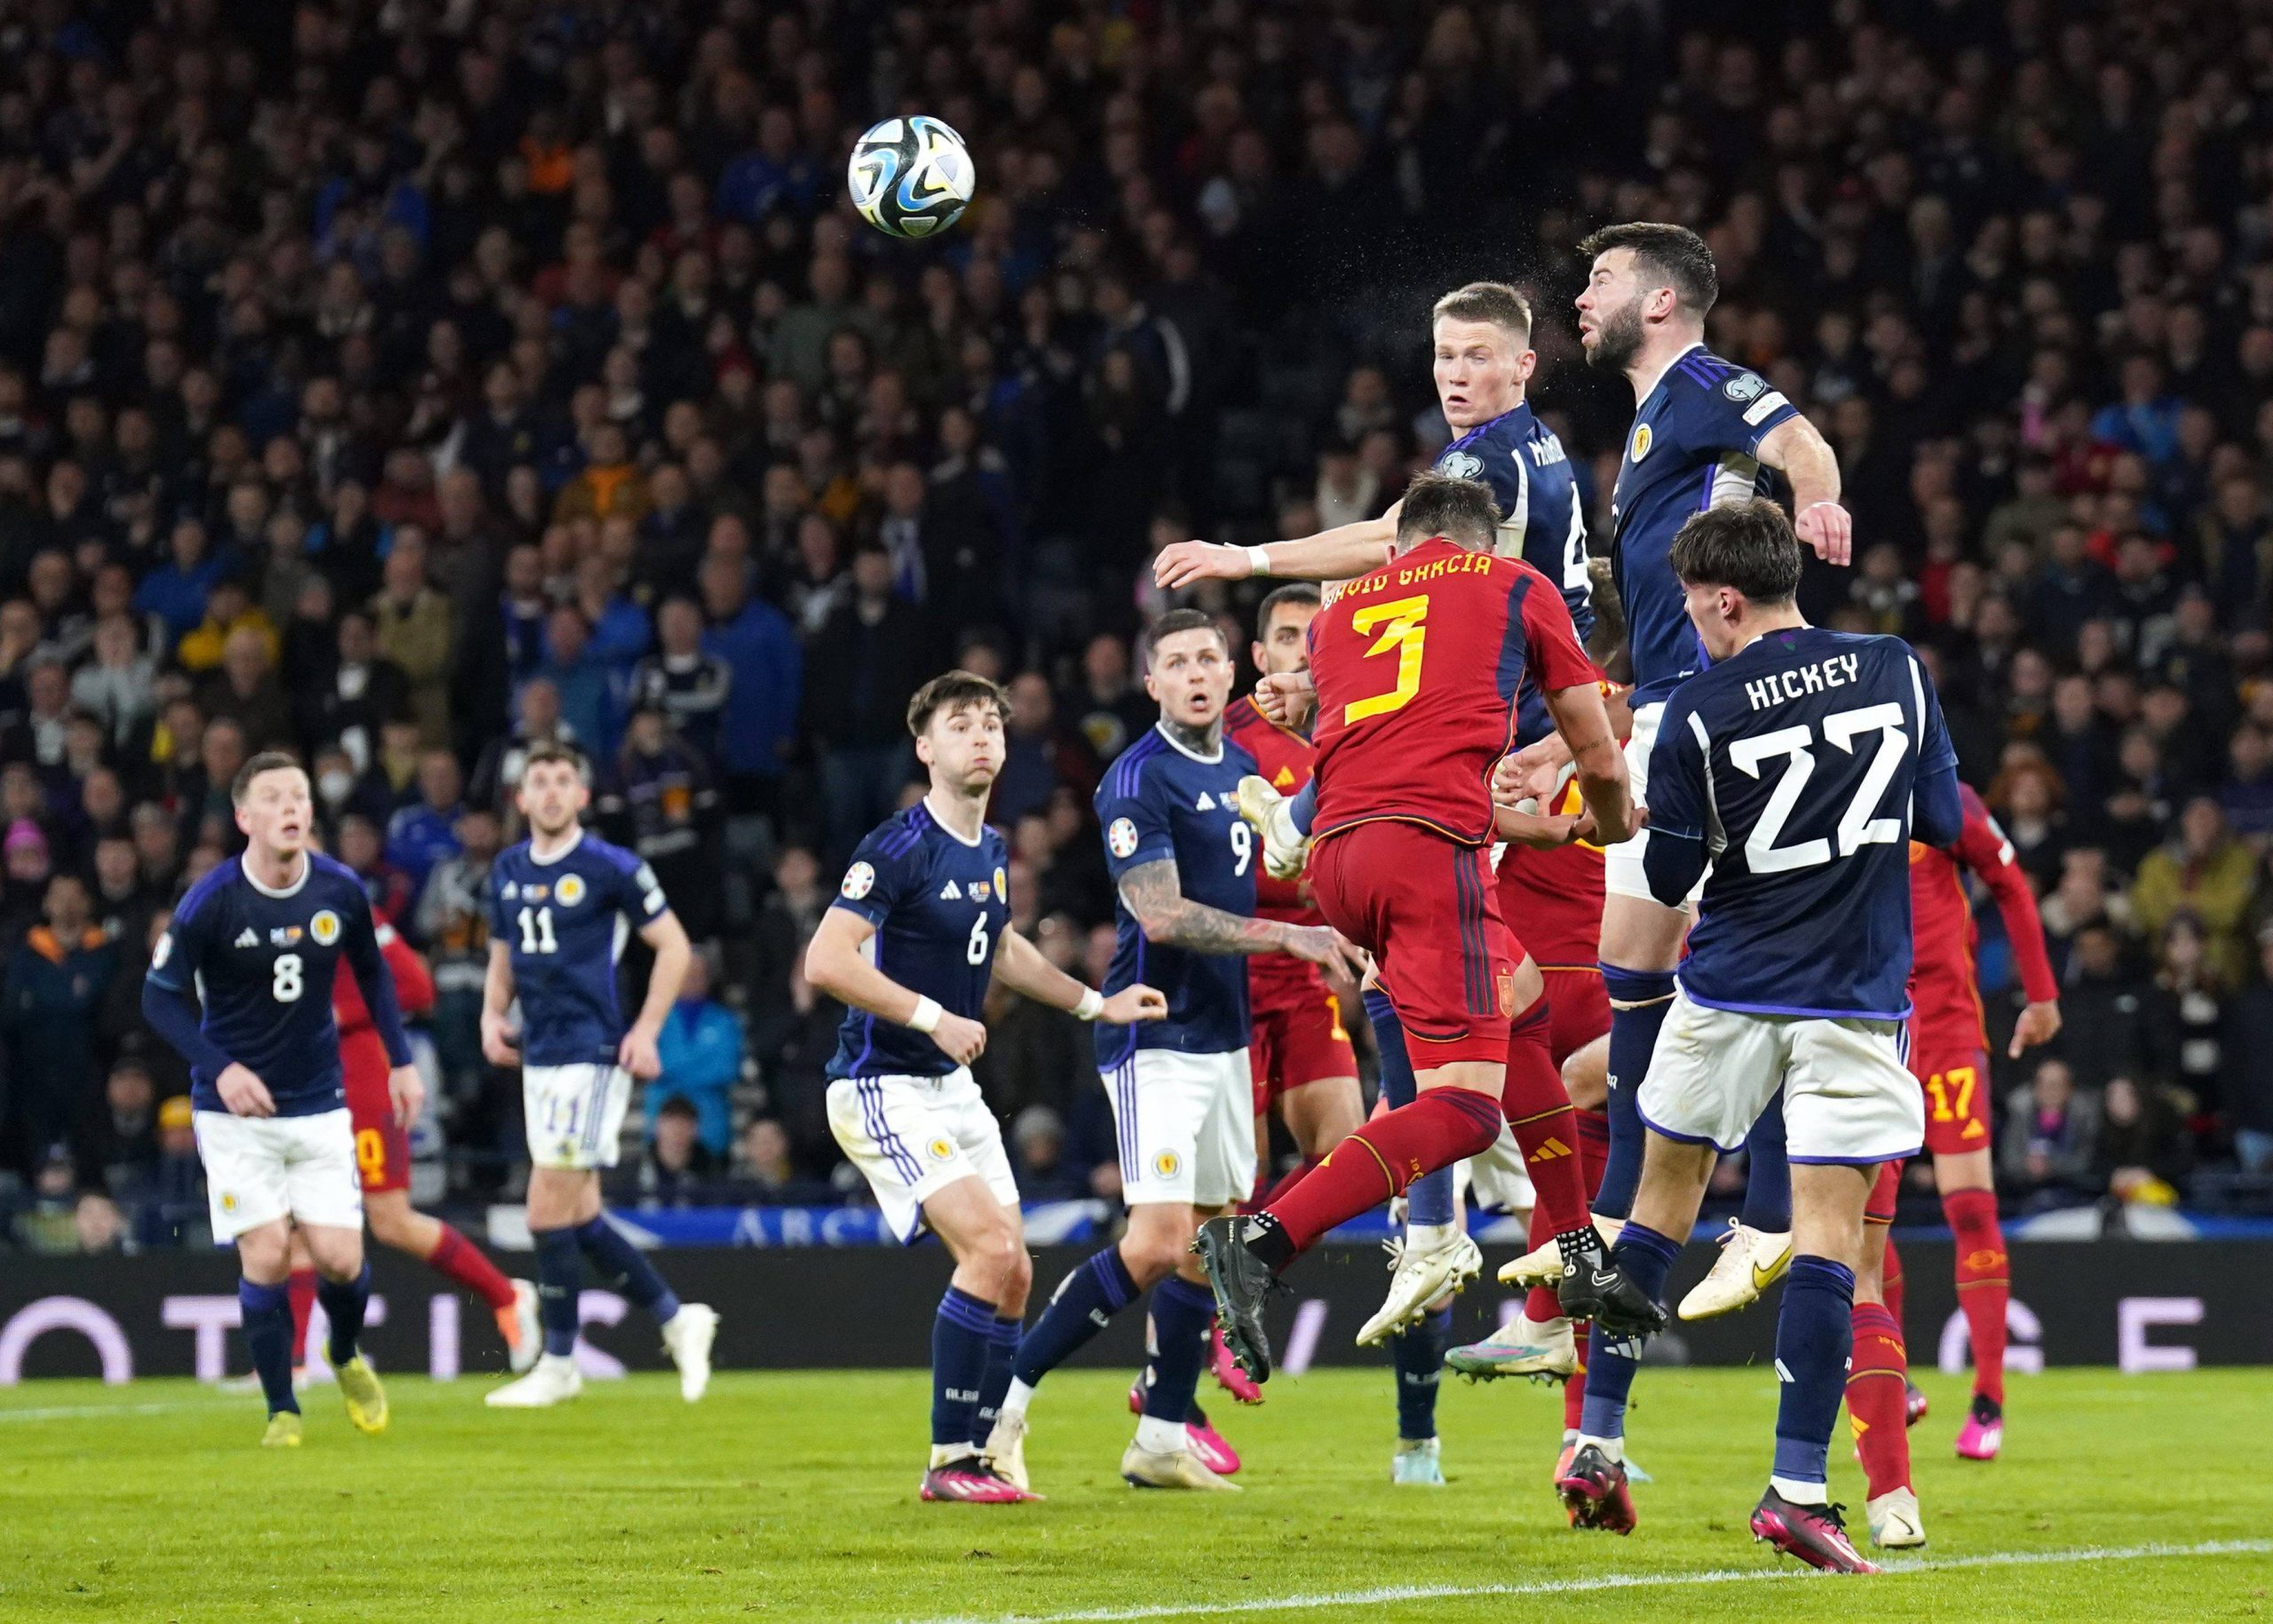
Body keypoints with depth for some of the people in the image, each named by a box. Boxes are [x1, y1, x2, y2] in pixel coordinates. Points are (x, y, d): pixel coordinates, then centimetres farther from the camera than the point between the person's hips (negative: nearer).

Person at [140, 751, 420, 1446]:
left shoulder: (341, 891, -5)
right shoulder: (212, 901, -15)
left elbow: (372, 971, 13)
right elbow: (161, 995, -8)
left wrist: (401, 1060, 10)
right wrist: (220, 1067, -20)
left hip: (319, 1103, 2)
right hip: (236, 1109, -2)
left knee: (339, 1258, -4)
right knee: (267, 1255, -9)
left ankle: (347, 1359, 28)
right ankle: (282, 1410, 5)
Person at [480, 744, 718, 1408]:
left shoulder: (611, 867, -8)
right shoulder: (507, 871, 11)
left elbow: (673, 945, -4)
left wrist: (646, 1030, -11)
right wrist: (492, 1015, 5)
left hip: (592, 1054, -7)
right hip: (540, 1056, 7)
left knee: (549, 1213, -10)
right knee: (579, 1216, 9)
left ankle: (557, 1365, 0)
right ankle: (677, 1318, 23)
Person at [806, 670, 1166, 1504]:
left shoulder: (991, 851, 9)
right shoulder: (898, 848, -17)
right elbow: (826, 961, -25)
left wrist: (1096, 1002, 26)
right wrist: (933, 1017, -26)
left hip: (953, 1086, 9)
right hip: (885, 1088, -9)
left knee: (1012, 1274, 6)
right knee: (990, 1249, -19)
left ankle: (988, 1450, 16)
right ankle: (951, 1459, -11)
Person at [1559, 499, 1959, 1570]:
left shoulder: (1701, 709, -8)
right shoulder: (1898, 673, 0)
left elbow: (1668, 880, -2)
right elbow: (1944, 821, 9)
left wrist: (1651, 825, 19)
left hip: (1730, 990, 0)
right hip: (1855, 1000, 1)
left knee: (1661, 1199, 15)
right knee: (1829, 1229, -2)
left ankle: (1597, 1447, 17)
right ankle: (1797, 1490, -10)